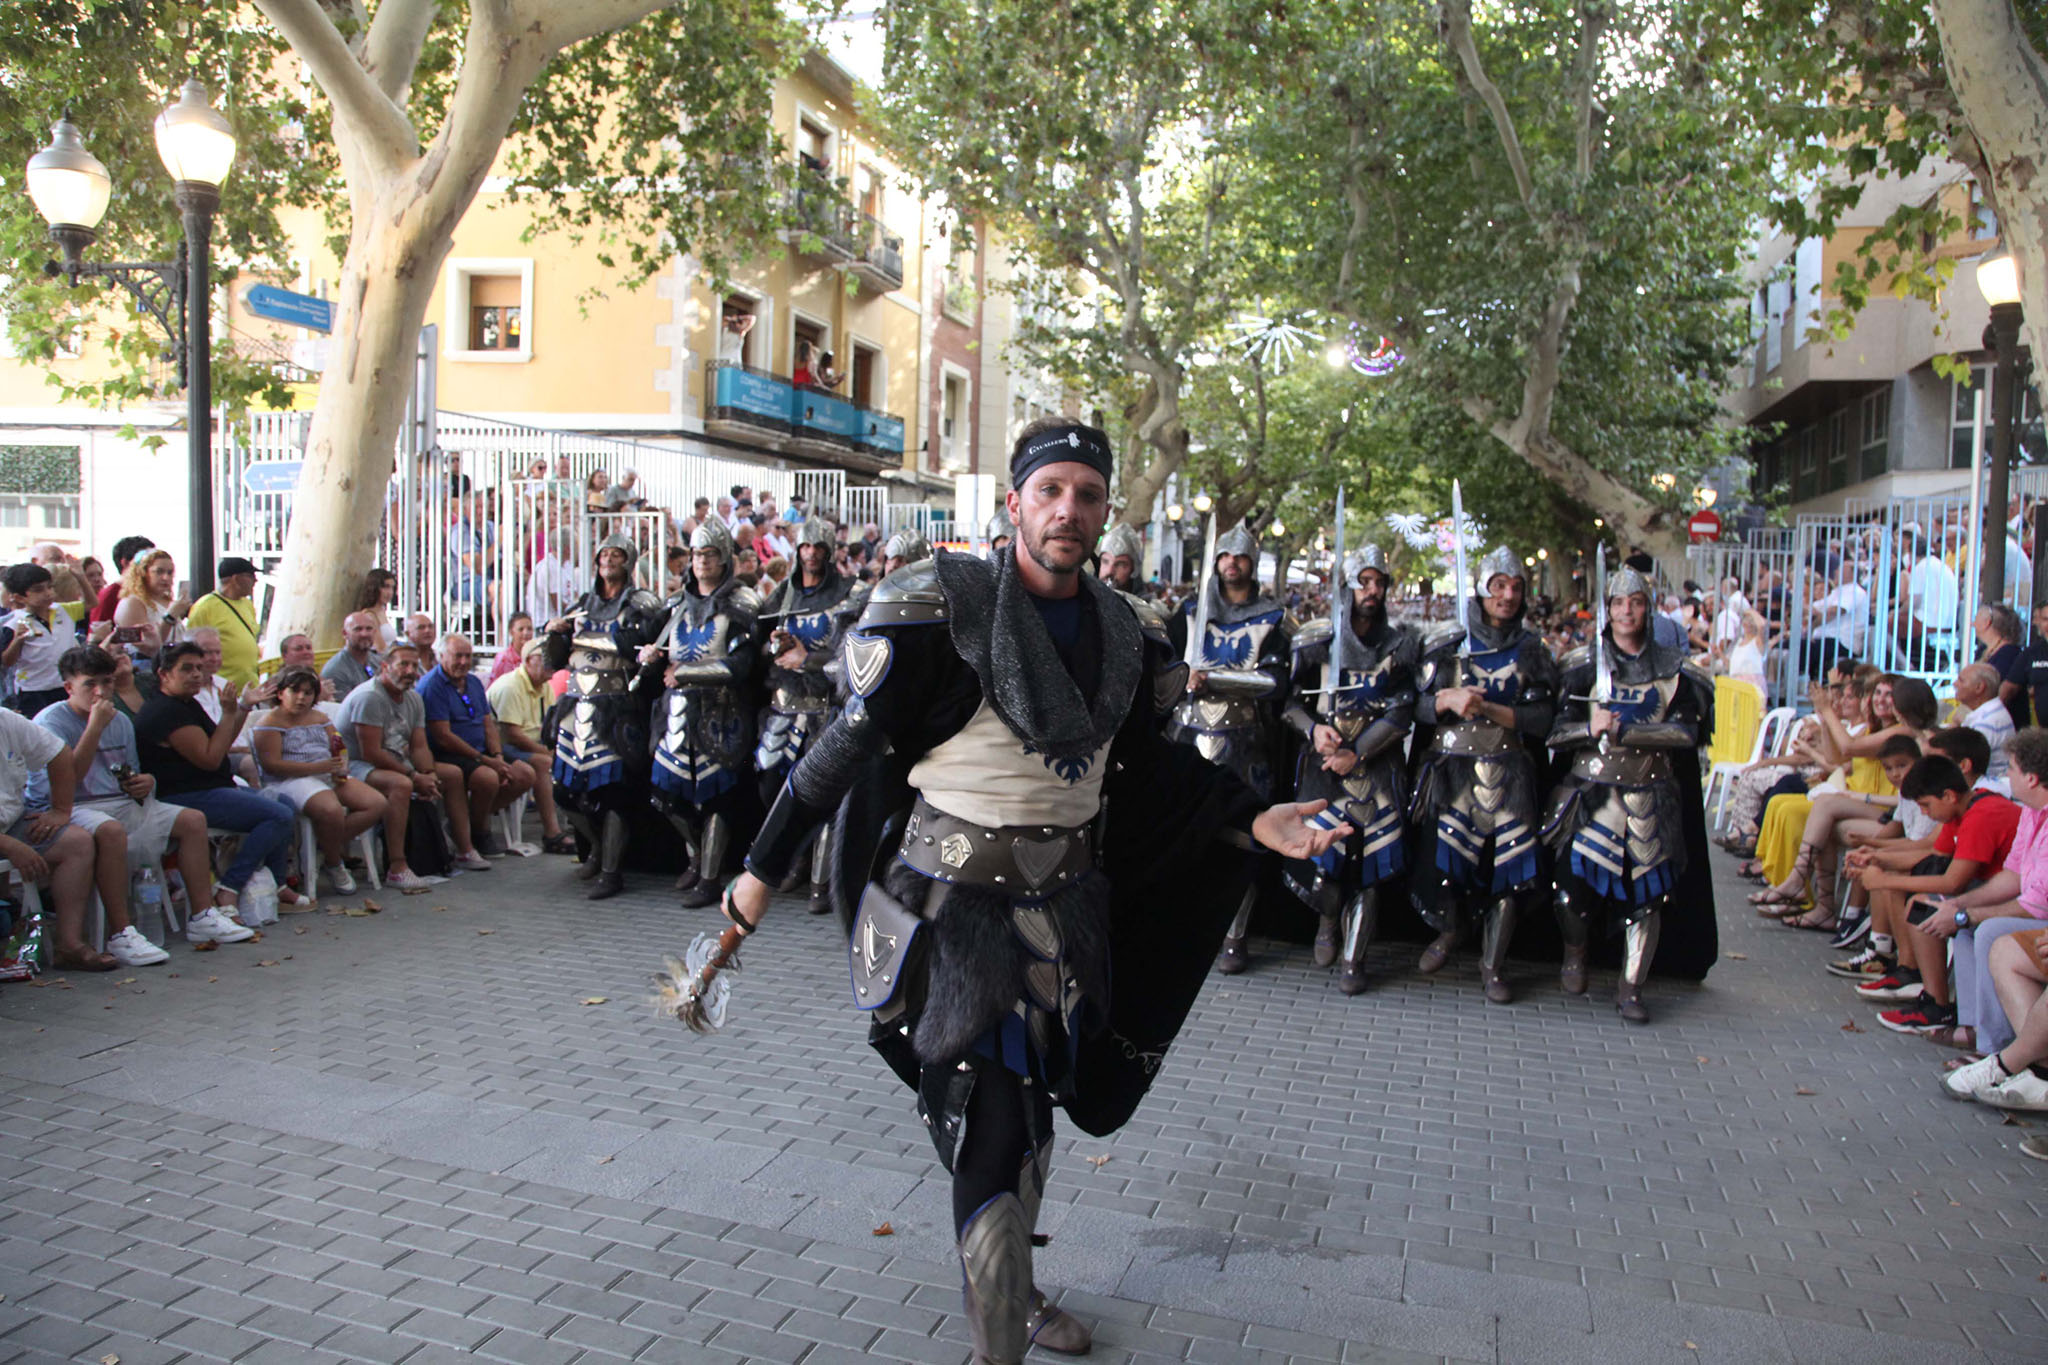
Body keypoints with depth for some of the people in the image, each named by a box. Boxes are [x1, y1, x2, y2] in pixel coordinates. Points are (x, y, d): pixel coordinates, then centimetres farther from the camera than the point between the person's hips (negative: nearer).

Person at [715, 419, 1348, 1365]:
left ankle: (1003, 1284, 43)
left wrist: (1254, 821, 7)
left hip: (1066, 898, 6)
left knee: (1034, 1108, 20)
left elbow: (1148, 766, 15)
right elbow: (853, 743, -11)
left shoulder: (1120, 631, 4)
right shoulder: (946, 606, -14)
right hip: (957, 897, -6)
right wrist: (764, 869, -7)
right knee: (989, 1123, -7)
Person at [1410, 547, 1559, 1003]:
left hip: (1509, 774, 0)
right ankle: (1447, 932, 29)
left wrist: (1487, 708, -12)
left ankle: (1493, 964, 10)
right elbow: (1418, 708, 4)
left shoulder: (1533, 652, 8)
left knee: (1507, 867, -5)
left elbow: (1542, 719, -1)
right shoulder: (1446, 647, 9)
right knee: (1441, 860, -2)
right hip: (1450, 771, 0)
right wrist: (1448, 700, -15)